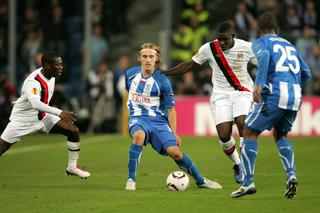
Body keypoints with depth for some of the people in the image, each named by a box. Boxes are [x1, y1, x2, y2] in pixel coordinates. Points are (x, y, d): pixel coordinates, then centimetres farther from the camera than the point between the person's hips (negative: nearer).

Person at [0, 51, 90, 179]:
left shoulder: (51, 75, -7)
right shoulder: (33, 82, -33)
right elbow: (35, 103, -52)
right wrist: (59, 113, -60)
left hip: (43, 117, 7)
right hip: (22, 120, -7)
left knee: (73, 131, -4)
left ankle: (72, 167, 9)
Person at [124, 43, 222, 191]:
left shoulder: (162, 81, -8)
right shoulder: (131, 74, 2)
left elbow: (171, 109, -1)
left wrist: (174, 133, -5)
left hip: (159, 120, -1)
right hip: (138, 118, 1)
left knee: (174, 151, -15)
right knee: (139, 136, -35)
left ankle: (200, 180, 8)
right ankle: (131, 179, -27)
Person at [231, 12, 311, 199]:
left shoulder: (261, 42, 9)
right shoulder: (289, 45, 27)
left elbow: (264, 55, -15)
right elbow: (306, 74, 25)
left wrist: (259, 84, -24)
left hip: (275, 94, -6)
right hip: (295, 96, 6)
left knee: (249, 133, 7)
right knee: (281, 135, 25)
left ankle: (248, 182, 0)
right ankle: (291, 175, 3)